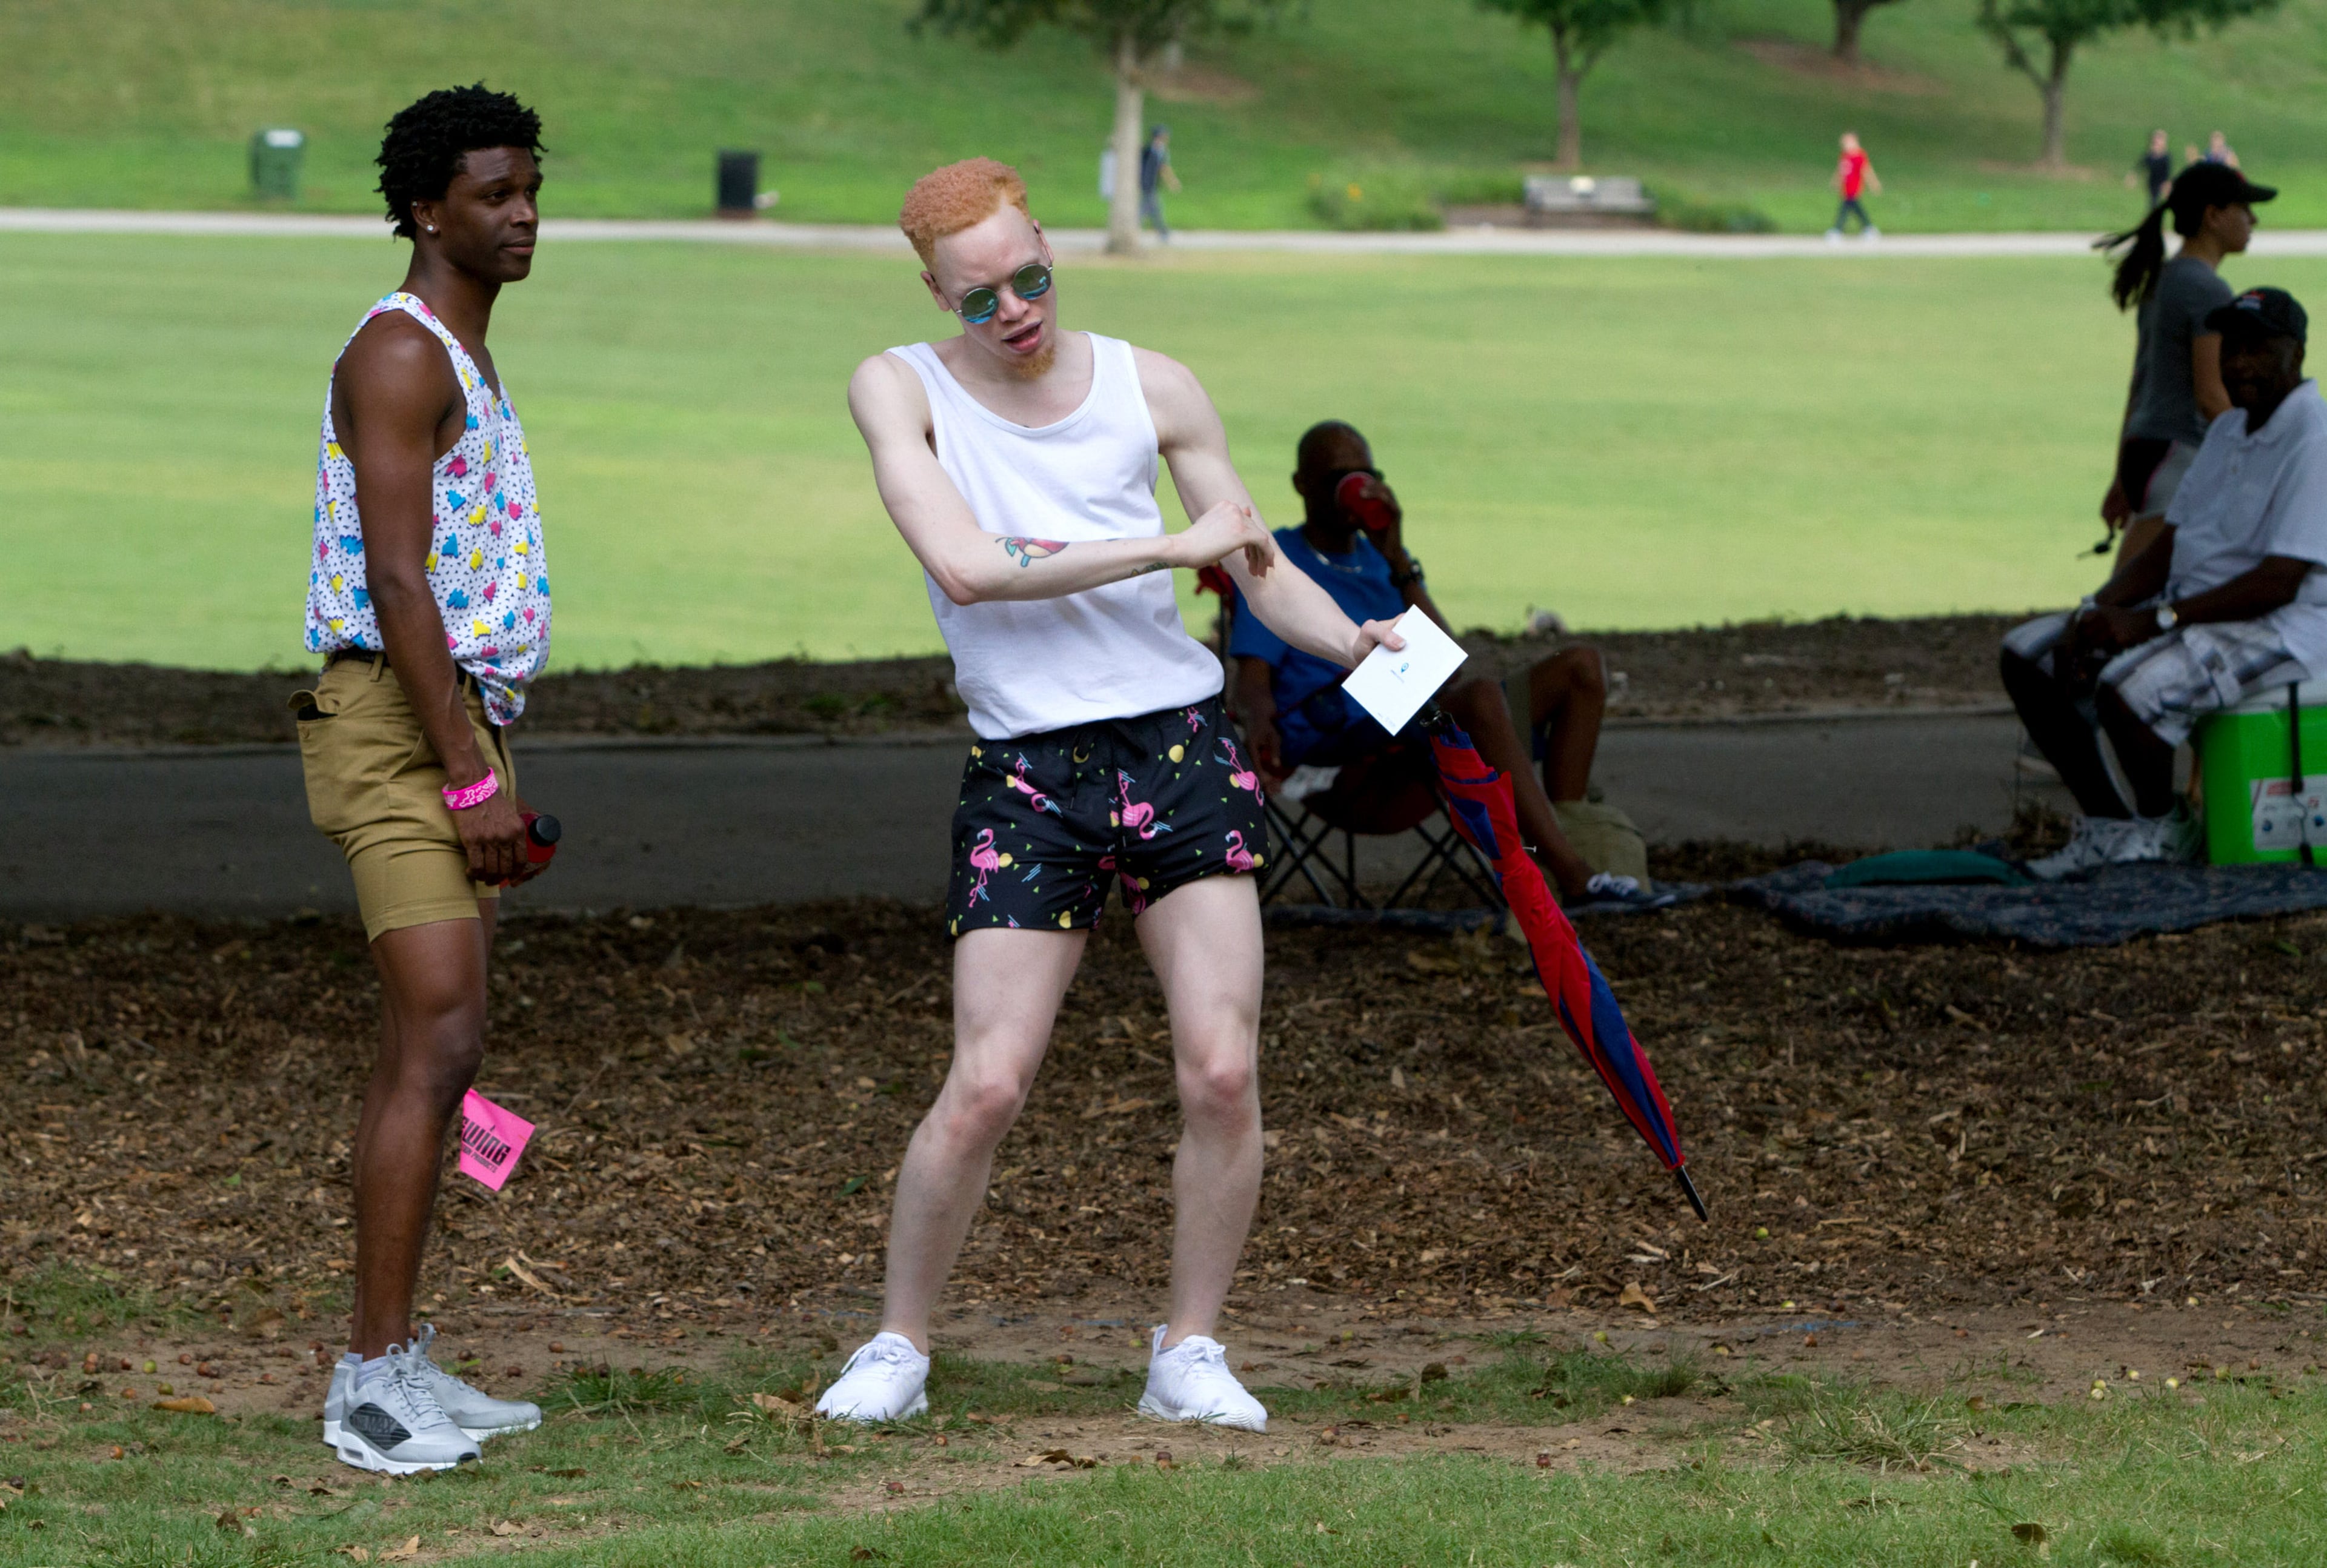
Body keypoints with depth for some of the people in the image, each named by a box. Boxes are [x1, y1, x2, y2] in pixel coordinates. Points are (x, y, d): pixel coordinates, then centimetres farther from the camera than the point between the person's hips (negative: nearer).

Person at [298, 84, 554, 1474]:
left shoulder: (469, 363, 21)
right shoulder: (402, 356, -12)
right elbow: (397, 583, -19)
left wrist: (496, 777, 21)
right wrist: (473, 780, -22)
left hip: (459, 732, 10)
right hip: (396, 731, -10)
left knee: (431, 1051, 9)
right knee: (440, 1042, -16)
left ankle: (398, 1366, 12)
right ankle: (375, 1380, -18)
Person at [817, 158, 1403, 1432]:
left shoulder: (1152, 391, 6)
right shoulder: (902, 391, -1)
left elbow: (1263, 574, 10)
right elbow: (966, 565, -15)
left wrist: (1355, 641, -11)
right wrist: (1171, 547, -17)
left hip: (1181, 752, 2)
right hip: (1026, 775, -2)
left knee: (1222, 1072, -8)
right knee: (987, 1083, -10)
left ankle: (1189, 1354, 7)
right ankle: (897, 1347, 9)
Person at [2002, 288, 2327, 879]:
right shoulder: (2228, 432, 14)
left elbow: (2279, 584, -24)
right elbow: (2167, 547, 15)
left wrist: (2155, 620, -25)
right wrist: (2097, 610, -4)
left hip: (2279, 627, -10)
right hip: (2191, 607, 10)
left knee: (2128, 687, -34)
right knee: (2028, 657, 2)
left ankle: (2161, 831, -9)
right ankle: (2107, 826, 4)